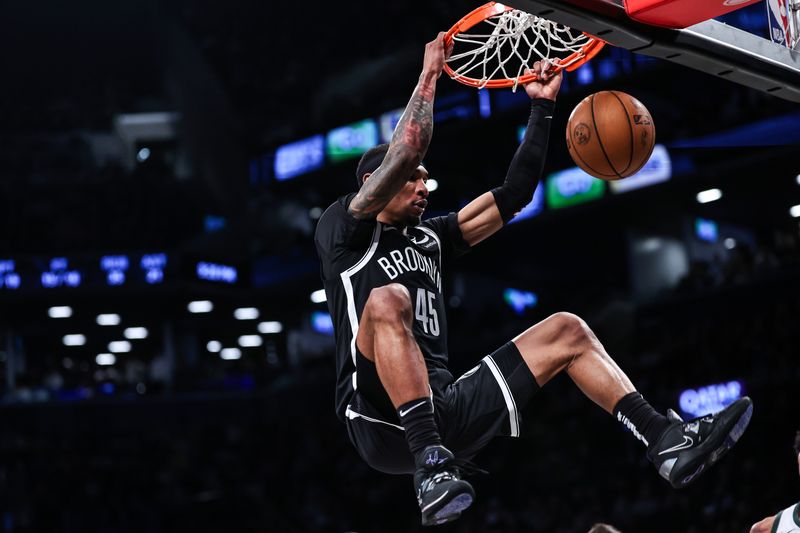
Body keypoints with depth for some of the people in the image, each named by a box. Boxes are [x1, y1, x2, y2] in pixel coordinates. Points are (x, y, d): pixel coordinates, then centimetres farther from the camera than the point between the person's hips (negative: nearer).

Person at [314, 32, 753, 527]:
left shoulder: (430, 238, 25)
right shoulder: (342, 230, 6)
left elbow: (513, 195, 22)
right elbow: (404, 156, -11)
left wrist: (543, 107, 18)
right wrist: (430, 75, -5)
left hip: (445, 411, 7)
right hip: (381, 421, -7)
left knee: (568, 330, 8)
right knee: (388, 299, -36)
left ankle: (667, 439, -6)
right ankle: (431, 467, -48)